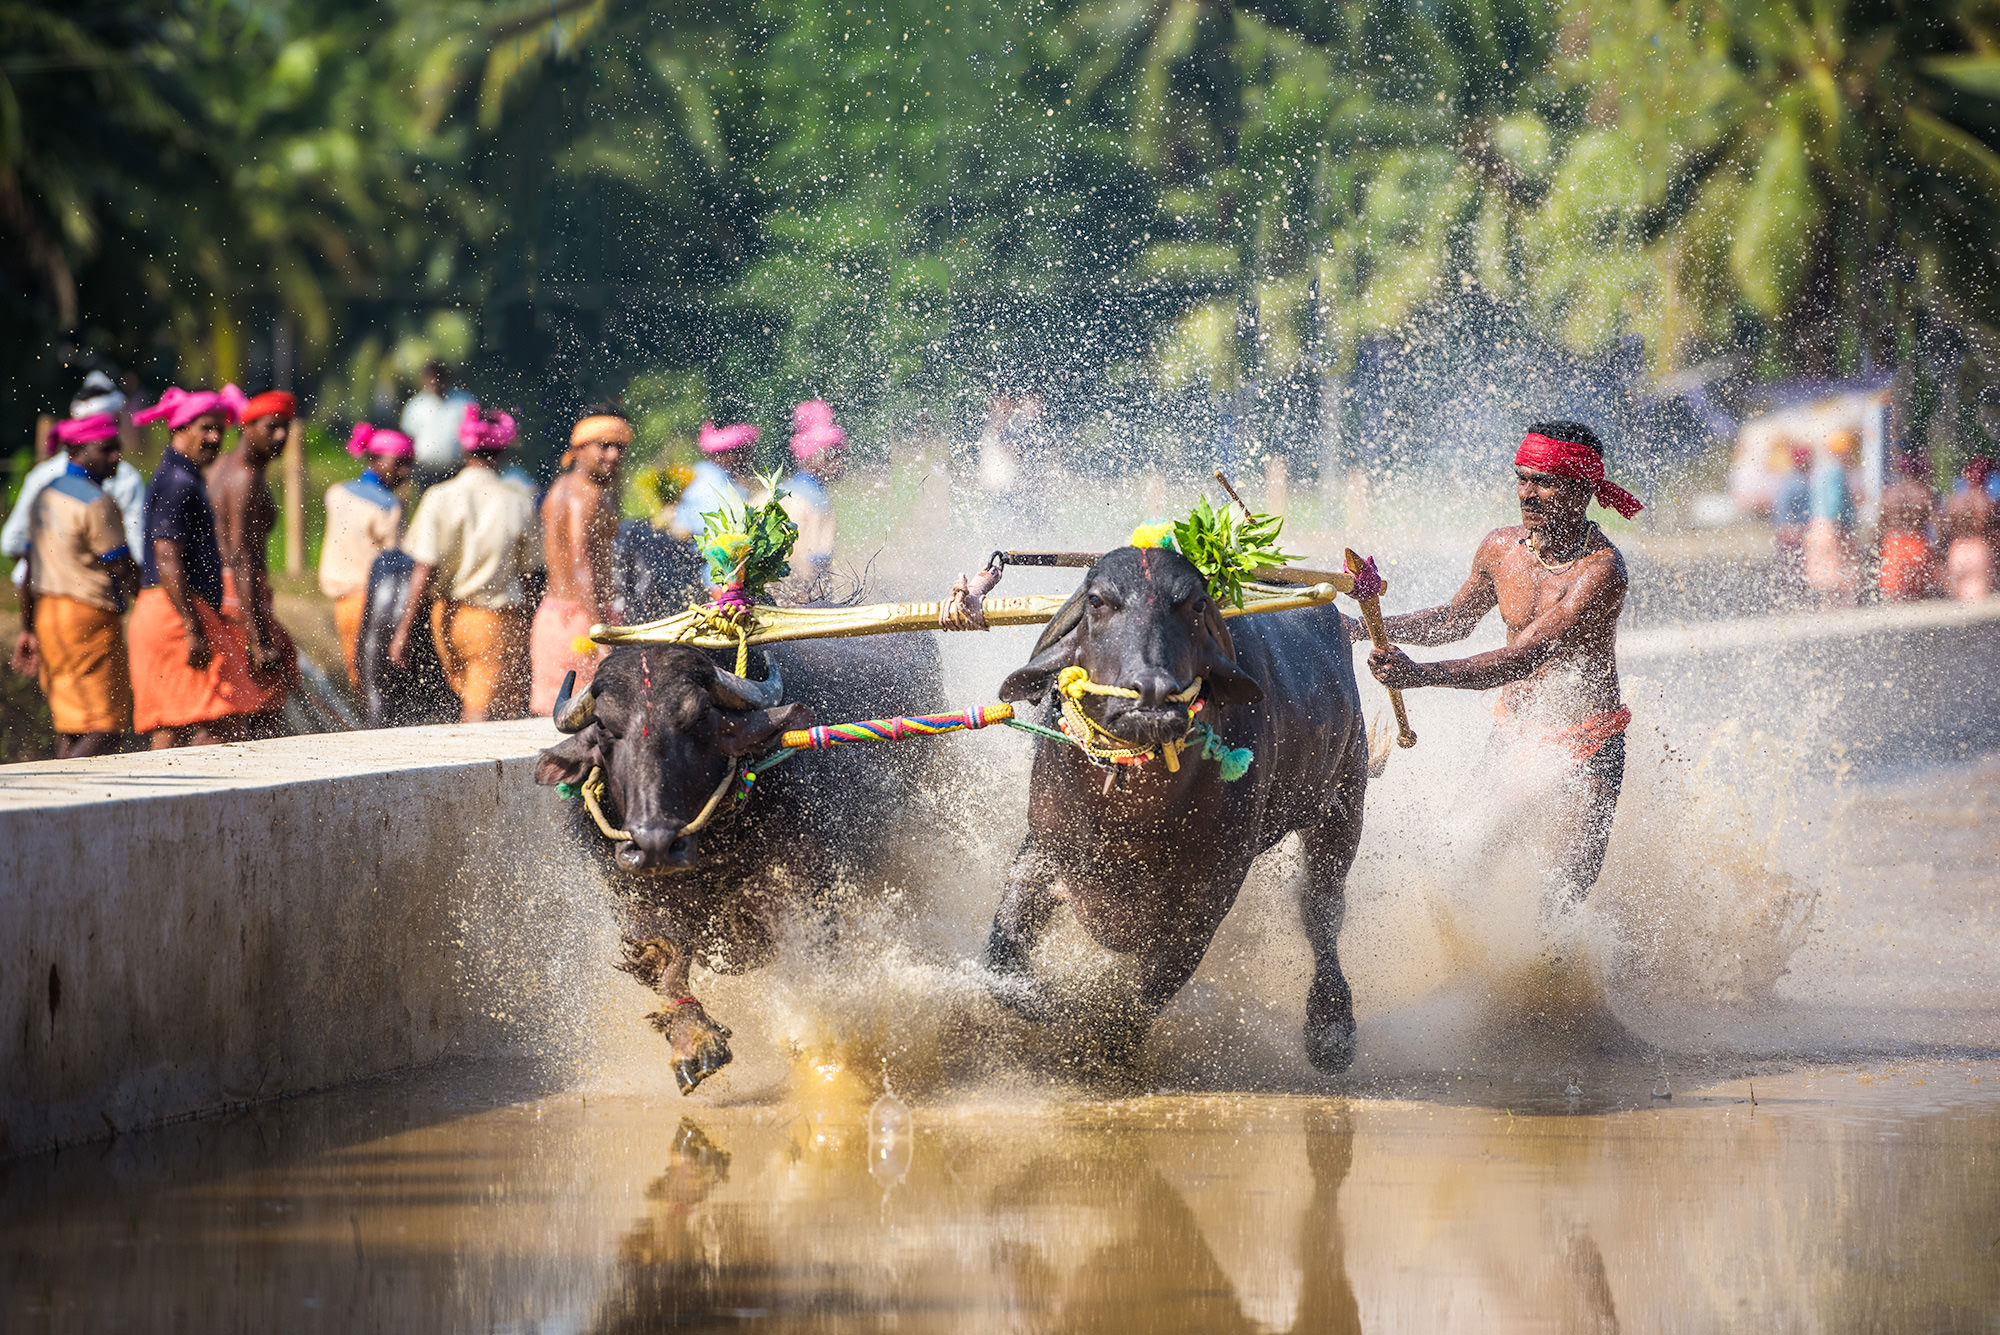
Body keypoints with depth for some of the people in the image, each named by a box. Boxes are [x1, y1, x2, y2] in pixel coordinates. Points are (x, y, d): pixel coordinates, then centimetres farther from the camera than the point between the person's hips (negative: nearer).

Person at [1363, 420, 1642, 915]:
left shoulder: (1601, 570, -23)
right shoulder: (1501, 548, -2)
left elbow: (1524, 657, -32)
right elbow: (1455, 619, 20)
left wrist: (1421, 675, -42)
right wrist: (1368, 628, 6)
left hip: (1587, 745, -6)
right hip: (1515, 734, 6)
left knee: (1569, 882, -17)